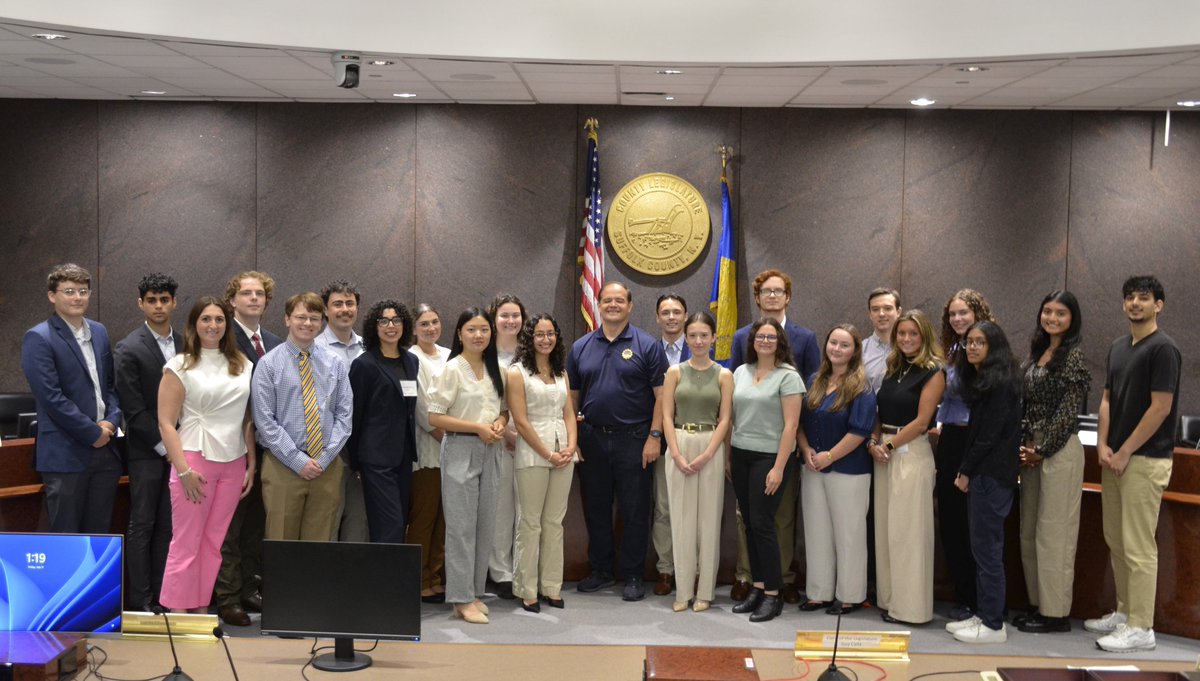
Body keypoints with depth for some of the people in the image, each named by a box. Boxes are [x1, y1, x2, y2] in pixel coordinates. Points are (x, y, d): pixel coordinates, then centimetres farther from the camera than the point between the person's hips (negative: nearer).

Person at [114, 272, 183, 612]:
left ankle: (161, 596, 14)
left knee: (167, 526, 7)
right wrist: (164, 447, -10)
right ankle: (139, 602, 9)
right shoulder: (128, 349, -7)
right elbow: (134, 409, -10)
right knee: (142, 525, 2)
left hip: (178, 447, 4)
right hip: (146, 451, -4)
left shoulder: (185, 344, 8)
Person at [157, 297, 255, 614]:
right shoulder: (180, 366, 0)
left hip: (233, 463, 4)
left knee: (213, 542, 7)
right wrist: (184, 470, -12)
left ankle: (201, 611, 16)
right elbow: (166, 423, -5)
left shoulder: (242, 365, 10)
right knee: (186, 543, 0)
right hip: (196, 459, -4)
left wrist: (251, 464, 8)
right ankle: (175, 614, 8)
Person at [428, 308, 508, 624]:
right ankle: (461, 598, 5)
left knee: (485, 523, 9)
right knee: (461, 525, -2)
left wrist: (500, 422, -4)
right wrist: (477, 427, -16)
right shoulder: (452, 369, -8)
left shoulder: (494, 369, 10)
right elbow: (434, 417, -12)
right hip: (461, 450, -6)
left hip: (490, 451, 6)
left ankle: (475, 592, 20)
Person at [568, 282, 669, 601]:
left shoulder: (647, 345, -2)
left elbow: (661, 395, -4)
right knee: (595, 509, 12)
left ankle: (633, 576, 15)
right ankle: (600, 570, 26)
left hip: (633, 440, -3)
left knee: (635, 512, 3)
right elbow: (572, 396, 12)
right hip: (592, 439, 4)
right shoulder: (581, 347, 8)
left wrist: (654, 436, -11)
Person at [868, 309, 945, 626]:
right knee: (884, 528, 10)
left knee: (907, 530, -2)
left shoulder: (933, 372, -6)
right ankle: (888, 598, 20)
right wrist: (873, 442, -2)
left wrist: (889, 445, -11)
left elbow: (921, 421, -11)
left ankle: (910, 606, 8)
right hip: (884, 452, 7)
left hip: (912, 453, -7)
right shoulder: (893, 369, 14)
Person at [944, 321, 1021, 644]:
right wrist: (965, 472, 10)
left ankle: (993, 625, 4)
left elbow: (990, 434, -17)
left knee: (987, 550, -4)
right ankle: (983, 614, 21)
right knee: (981, 548, 13)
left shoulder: (1001, 382, -14)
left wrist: (966, 471, -9)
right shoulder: (979, 378, 16)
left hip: (992, 474, -10)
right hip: (980, 473, 10)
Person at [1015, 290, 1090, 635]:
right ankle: (1037, 603, 23)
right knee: (1029, 531, 12)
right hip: (1032, 448, 8)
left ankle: (1055, 612, 6)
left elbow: (1069, 409, -13)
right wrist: (1024, 445, 4)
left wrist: (1041, 449, -11)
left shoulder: (1074, 355, -9)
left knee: (1054, 531, -3)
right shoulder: (1037, 352, 14)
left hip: (1059, 449, -8)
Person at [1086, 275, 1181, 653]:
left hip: (1145, 460, -8)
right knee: (1116, 541, 14)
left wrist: (1124, 452, -13)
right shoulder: (1117, 348, 13)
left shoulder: (1163, 349, -12)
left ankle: (1141, 628, 4)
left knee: (1138, 546, -4)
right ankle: (1125, 612, 25)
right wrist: (1103, 445, 1)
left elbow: (1160, 409, -16)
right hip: (1116, 457, 8)